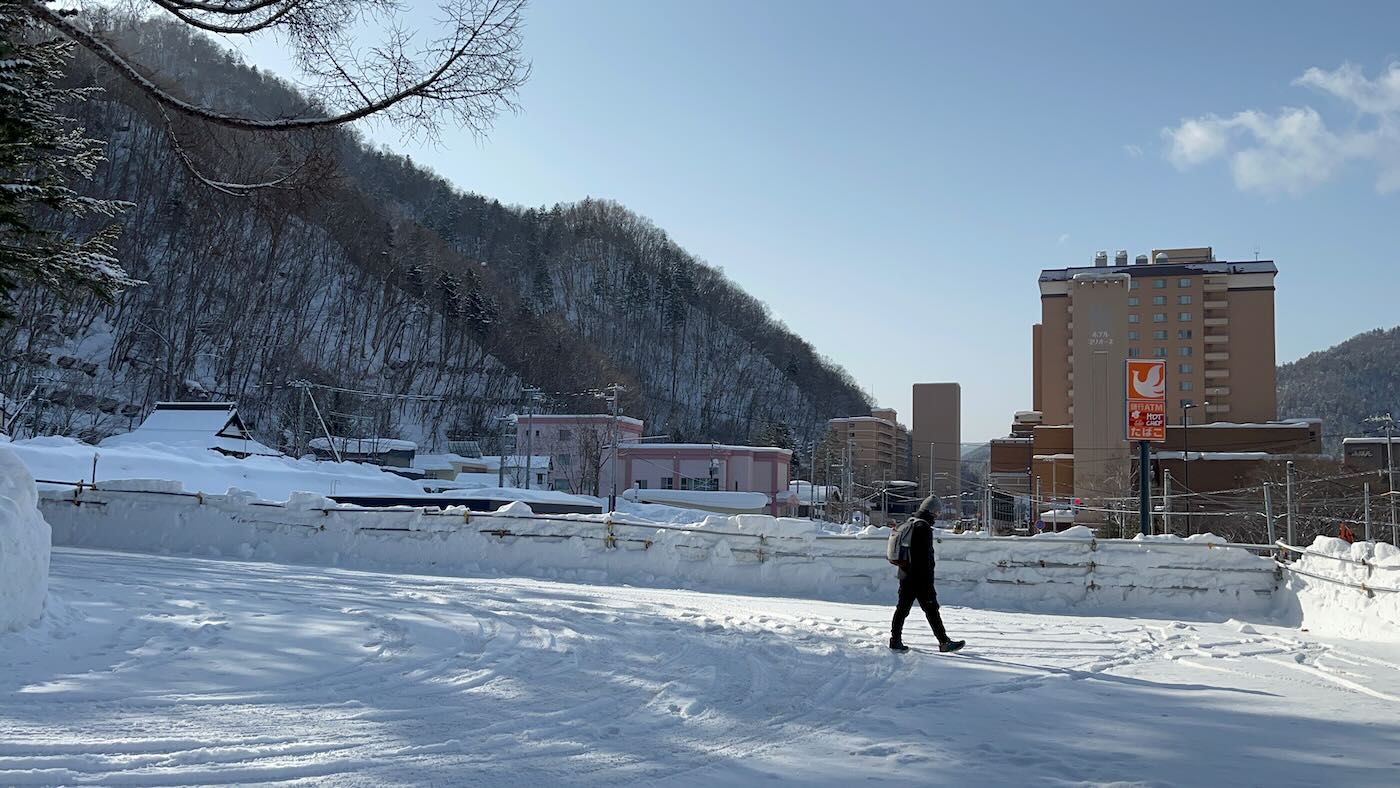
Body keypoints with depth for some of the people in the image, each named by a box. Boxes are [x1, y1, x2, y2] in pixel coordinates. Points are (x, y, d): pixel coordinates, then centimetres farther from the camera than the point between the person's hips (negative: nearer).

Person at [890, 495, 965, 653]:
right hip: (920, 579, -9)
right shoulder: (924, 527, -16)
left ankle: (895, 640, 13)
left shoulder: (909, 524, 13)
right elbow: (925, 558, -18)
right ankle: (944, 642, 2)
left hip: (905, 576, 9)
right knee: (932, 610, -3)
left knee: (902, 609, 11)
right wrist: (929, 584, -16)